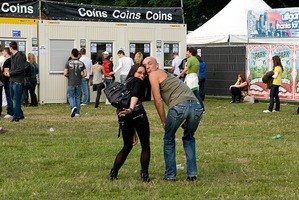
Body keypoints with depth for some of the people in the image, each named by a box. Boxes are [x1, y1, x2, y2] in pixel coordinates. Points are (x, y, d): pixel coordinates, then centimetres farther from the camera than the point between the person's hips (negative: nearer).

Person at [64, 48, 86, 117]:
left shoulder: (68, 63, -7)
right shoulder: (81, 63, 1)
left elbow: (65, 74, -11)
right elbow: (85, 74, -3)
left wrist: (69, 76, 10)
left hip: (71, 83, -3)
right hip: (79, 83, 3)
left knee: (70, 96, 7)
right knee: (77, 97, 11)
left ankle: (73, 107, -21)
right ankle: (77, 112, 12)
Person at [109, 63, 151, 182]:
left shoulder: (126, 84, 31)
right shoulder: (137, 82, 7)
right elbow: (135, 96, -15)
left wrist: (133, 132, 31)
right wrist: (131, 109, -34)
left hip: (122, 117, 7)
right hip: (137, 113, -7)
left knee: (127, 146, 22)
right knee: (145, 145, 8)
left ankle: (113, 174, 17)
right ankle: (144, 175, 6)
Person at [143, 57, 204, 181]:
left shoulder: (154, 75, 15)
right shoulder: (167, 74, 37)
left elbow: (158, 100, 8)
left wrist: (163, 122, 15)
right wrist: (185, 120, 34)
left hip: (179, 106, -6)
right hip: (197, 106, 6)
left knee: (169, 139, 16)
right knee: (189, 138, 27)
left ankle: (170, 175, 16)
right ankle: (192, 173, 20)